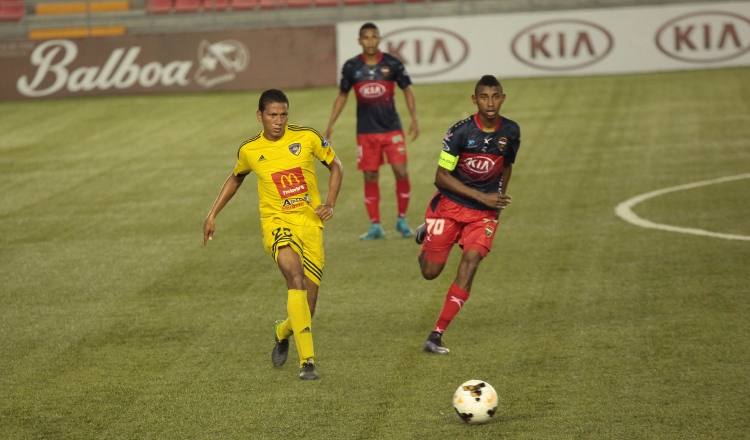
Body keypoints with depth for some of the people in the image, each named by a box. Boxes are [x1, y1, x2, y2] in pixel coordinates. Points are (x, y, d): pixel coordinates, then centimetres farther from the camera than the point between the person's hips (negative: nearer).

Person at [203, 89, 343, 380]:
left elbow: (335, 166, 11)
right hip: (277, 224, -1)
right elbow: (235, 179, 21)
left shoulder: (307, 137, -3)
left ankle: (283, 332, 40)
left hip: (310, 224, 1)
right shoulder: (250, 150, 1)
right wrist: (212, 215, 18)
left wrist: (330, 203, -3)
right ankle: (307, 361, -32)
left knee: (306, 307, 1)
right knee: (296, 278, -31)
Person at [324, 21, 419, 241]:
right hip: (366, 131, 1)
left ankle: (402, 220, 9)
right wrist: (331, 124, 6)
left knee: (401, 171, -9)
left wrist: (414, 119, -5)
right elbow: (342, 95, 10)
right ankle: (375, 226, 11)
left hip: (392, 128, -1)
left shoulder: (392, 64, -5)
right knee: (370, 177, 2)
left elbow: (407, 89, 4)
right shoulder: (351, 67, -1)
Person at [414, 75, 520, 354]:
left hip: (484, 213, 2)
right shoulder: (460, 132, -18)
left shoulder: (510, 132, -5)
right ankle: (426, 235, 39)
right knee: (430, 272, 2)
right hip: (450, 205, -2)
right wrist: (481, 196, -20)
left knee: (469, 265, -17)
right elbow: (442, 176, -16)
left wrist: (498, 200, 12)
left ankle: (436, 336, -14)